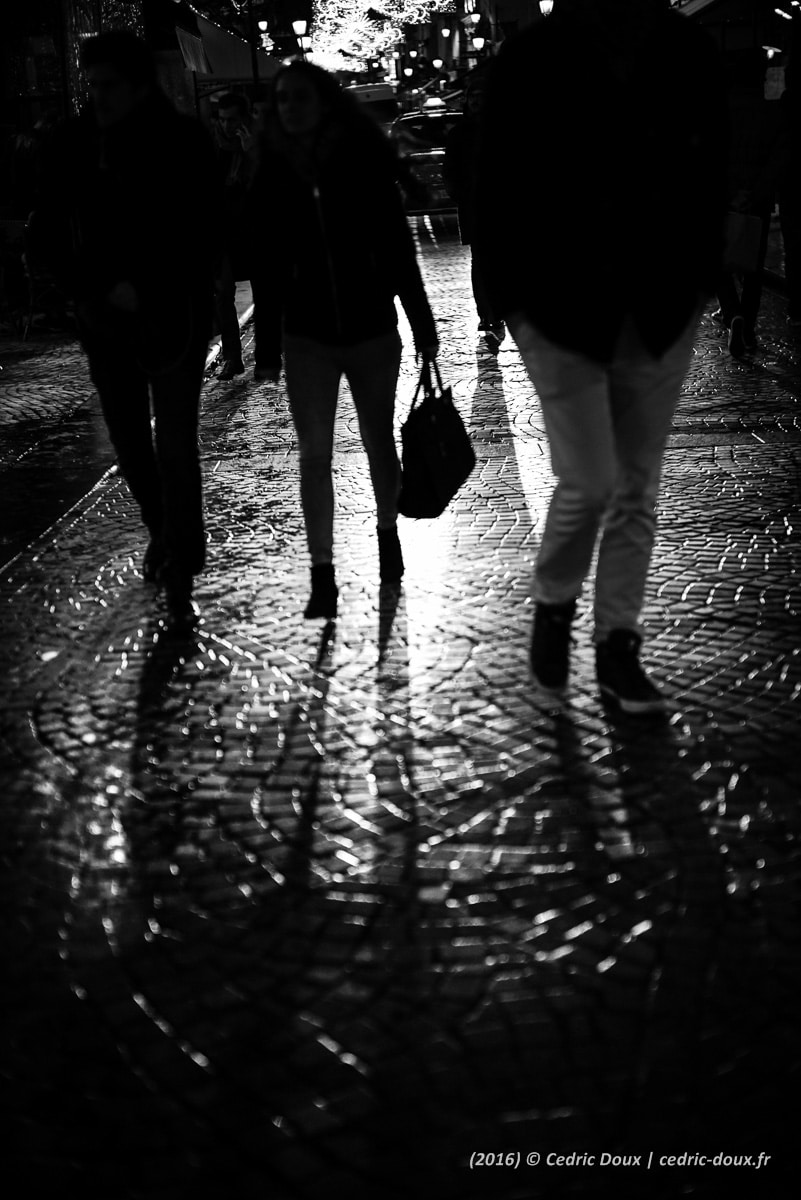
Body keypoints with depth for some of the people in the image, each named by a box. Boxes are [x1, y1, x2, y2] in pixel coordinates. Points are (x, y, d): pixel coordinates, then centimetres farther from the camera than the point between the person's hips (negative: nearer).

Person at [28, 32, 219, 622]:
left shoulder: (184, 142, -8)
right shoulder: (76, 142, 0)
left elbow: (200, 240, -9)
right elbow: (47, 233, 3)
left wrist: (145, 292, -15)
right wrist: (100, 287, -9)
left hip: (172, 316, -4)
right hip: (104, 318, 4)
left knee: (175, 445, -6)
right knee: (129, 442, 11)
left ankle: (181, 572, 1)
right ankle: (164, 534, 33)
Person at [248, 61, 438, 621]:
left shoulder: (365, 160, -5)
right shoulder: (274, 172, 0)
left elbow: (397, 245, -3)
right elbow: (268, 261, 4)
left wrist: (422, 322, -4)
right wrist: (268, 343, 4)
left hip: (372, 326, -1)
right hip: (306, 335, 1)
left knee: (379, 442, 13)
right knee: (315, 454, -1)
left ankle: (388, 532, 38)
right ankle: (323, 576, 5)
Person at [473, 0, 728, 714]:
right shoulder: (533, 61, -7)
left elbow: (711, 176, 9)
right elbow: (498, 190, -4)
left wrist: (699, 280, 6)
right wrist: (508, 295, -5)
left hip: (660, 311, 3)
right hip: (562, 309, -3)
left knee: (638, 486, 7)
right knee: (589, 483, -7)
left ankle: (618, 646, 19)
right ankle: (553, 606, 22)